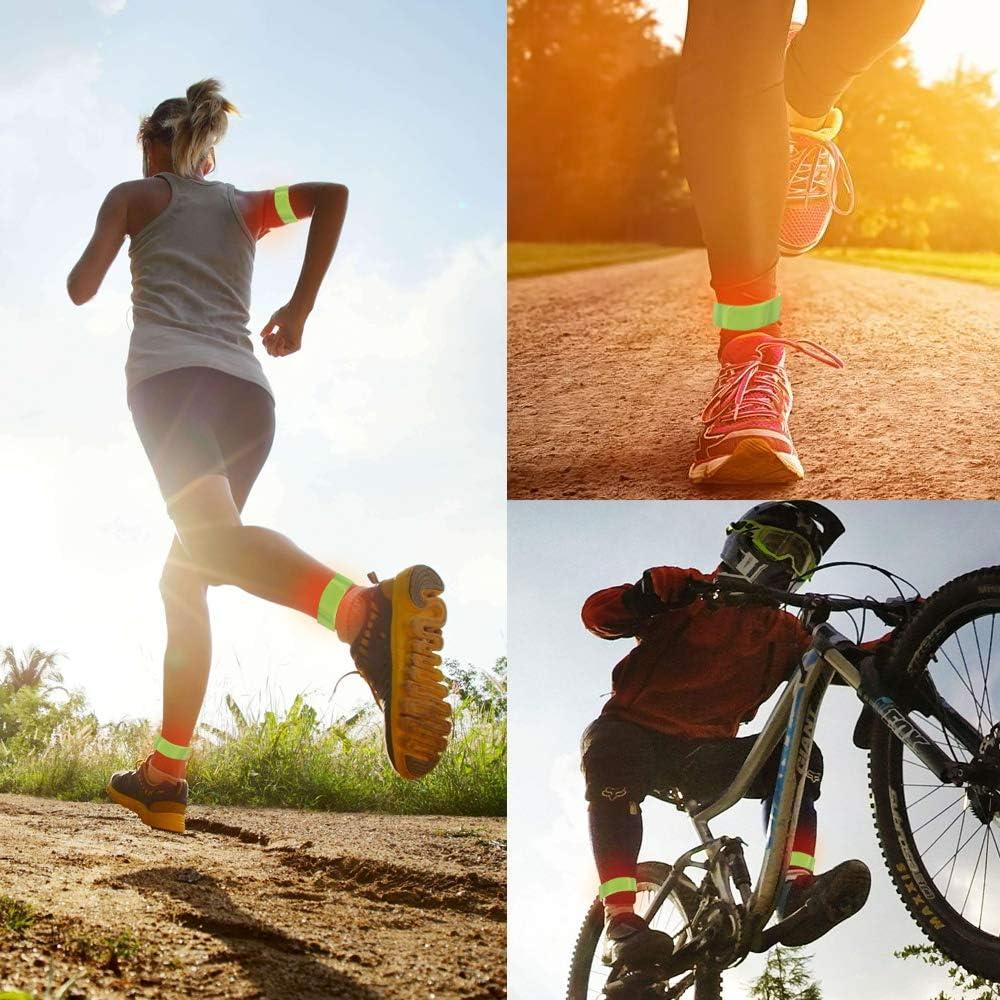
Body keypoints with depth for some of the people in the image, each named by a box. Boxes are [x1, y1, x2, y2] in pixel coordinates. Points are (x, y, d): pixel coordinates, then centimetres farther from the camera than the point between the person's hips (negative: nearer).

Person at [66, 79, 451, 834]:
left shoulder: (135, 194, 20)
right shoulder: (243, 205, 29)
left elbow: (83, 288, 11)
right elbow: (329, 192, 11)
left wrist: (71, 269, 36)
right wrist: (300, 307, 15)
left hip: (174, 375, -6)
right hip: (250, 394, 6)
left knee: (214, 541, -32)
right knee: (184, 578, 16)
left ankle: (370, 611, -63)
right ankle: (165, 779, 13)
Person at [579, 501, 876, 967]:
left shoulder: (783, 632, 16)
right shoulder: (685, 594, 3)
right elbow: (596, 615, -8)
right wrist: (645, 595, -28)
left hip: (702, 755, 4)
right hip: (633, 731, -4)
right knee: (611, 751, -38)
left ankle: (796, 890, -33)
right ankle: (620, 917, -41)